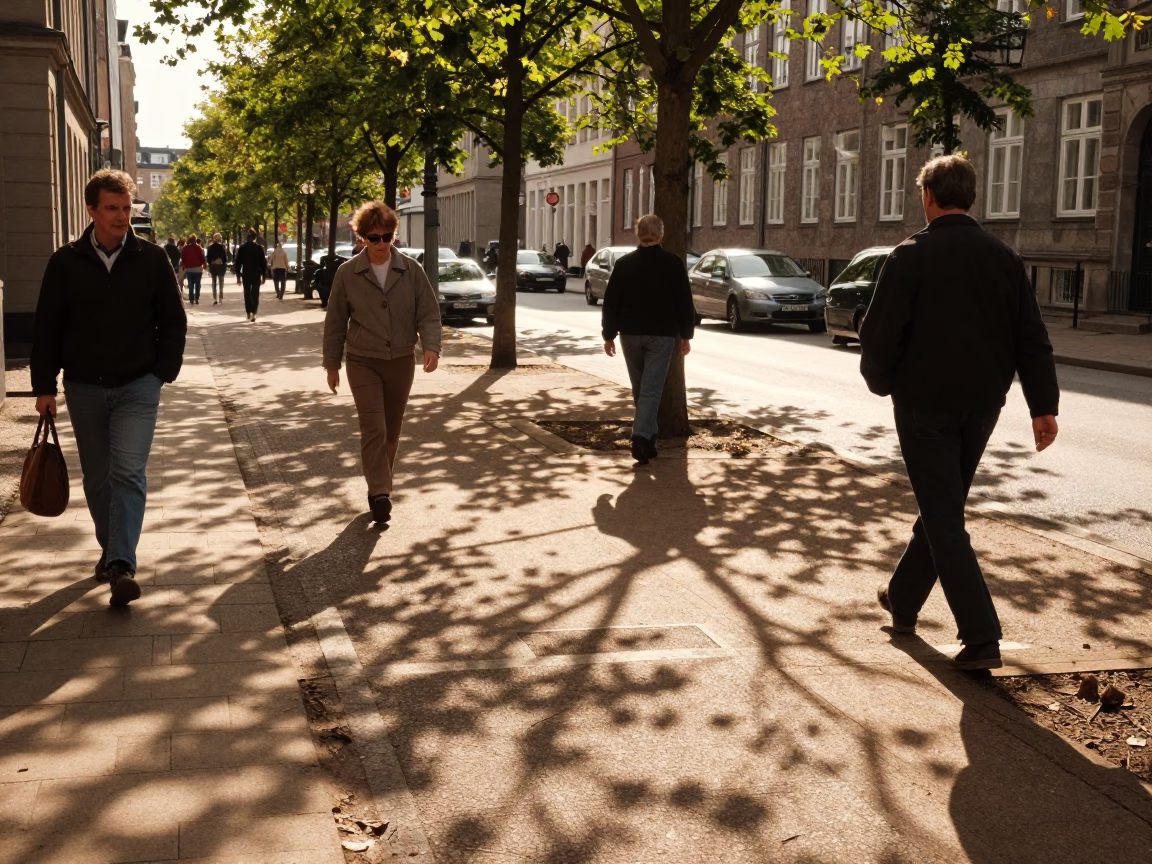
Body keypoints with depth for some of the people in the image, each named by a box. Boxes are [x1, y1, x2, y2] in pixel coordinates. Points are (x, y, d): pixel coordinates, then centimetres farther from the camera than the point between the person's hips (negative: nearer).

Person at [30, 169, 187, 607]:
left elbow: (173, 321, 4)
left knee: (129, 473, -13)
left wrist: (164, 372, -4)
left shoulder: (152, 259, -4)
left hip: (138, 387, -2)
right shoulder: (65, 262, -3)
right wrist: (44, 386, 1)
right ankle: (110, 549, 29)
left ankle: (122, 565, -15)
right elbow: (46, 327, 3)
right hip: (84, 389, 2)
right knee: (97, 478, 12)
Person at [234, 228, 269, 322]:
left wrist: (238, 275, 6)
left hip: (246, 274, 1)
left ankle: (248, 313, 17)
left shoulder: (242, 248, -2)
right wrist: (264, 275, 4)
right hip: (256, 274, -1)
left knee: (247, 294, 14)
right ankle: (253, 313, -15)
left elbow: (238, 262, 0)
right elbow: (263, 262, -3)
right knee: (255, 294, 0)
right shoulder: (259, 248, -5)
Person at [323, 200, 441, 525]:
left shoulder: (411, 271, -2)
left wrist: (432, 346, -19)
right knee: (373, 428, -15)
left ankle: (379, 488, 26)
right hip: (363, 362, -2)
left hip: (401, 362, 2)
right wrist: (331, 363, 6)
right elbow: (335, 321, 4)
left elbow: (429, 313, -1)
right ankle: (380, 494, -16)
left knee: (392, 431, 11)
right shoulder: (348, 273, -3)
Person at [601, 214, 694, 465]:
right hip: (661, 335, -2)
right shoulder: (673, 264, -4)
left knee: (639, 389, 15)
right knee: (651, 389, -5)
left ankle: (648, 438, 23)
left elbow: (611, 301, 2)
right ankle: (641, 438, -20)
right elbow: (685, 303, -2)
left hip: (630, 334, 2)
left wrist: (609, 334, 9)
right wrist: (685, 335, 6)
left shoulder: (624, 263, 1)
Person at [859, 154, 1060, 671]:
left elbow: (880, 333, -12)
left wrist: (882, 381, 7)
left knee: (943, 517, -2)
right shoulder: (1003, 258, 5)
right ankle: (903, 600, 36)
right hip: (982, 406, 6)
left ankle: (981, 635, -9)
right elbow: (1032, 338, 2)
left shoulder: (912, 256, -10)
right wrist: (1043, 406, 3)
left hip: (925, 404, -5)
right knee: (942, 506, 20)